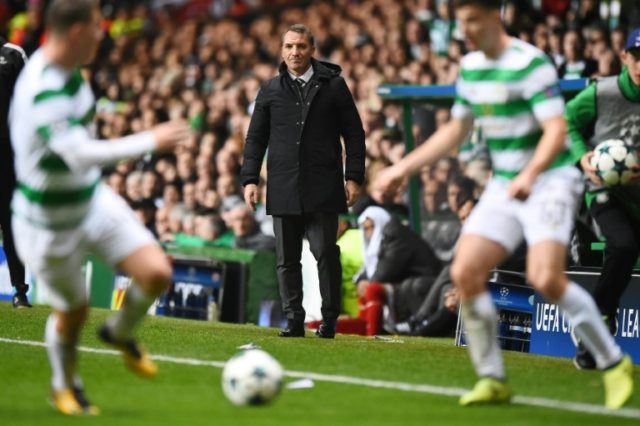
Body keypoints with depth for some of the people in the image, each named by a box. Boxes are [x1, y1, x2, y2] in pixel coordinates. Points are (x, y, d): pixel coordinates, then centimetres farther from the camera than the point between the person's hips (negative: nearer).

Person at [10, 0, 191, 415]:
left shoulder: (67, 69, -4)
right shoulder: (44, 94, -34)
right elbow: (82, 154, -45)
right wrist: (151, 141, -40)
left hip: (93, 200, 7)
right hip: (51, 222, -7)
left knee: (157, 273, -7)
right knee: (72, 311, 10)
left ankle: (120, 332, 24)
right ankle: (65, 385, 41)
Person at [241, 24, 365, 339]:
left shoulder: (333, 86, 5)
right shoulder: (270, 90, 11)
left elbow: (354, 133, 6)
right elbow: (255, 138, 14)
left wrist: (354, 177, 0)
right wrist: (250, 179, 5)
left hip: (322, 188, -2)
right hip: (283, 190, 3)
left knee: (325, 253, -7)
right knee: (287, 259, 3)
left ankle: (329, 320, 2)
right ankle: (293, 320, 8)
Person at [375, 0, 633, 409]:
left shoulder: (530, 63, -15)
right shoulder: (471, 67, 10)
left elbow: (557, 129, -23)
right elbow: (456, 130, 22)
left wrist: (529, 175, -39)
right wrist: (403, 168, 18)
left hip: (549, 180, -8)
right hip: (503, 186, 8)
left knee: (545, 279, -24)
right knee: (465, 272, -8)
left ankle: (615, 364, -7)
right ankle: (493, 379, 5)